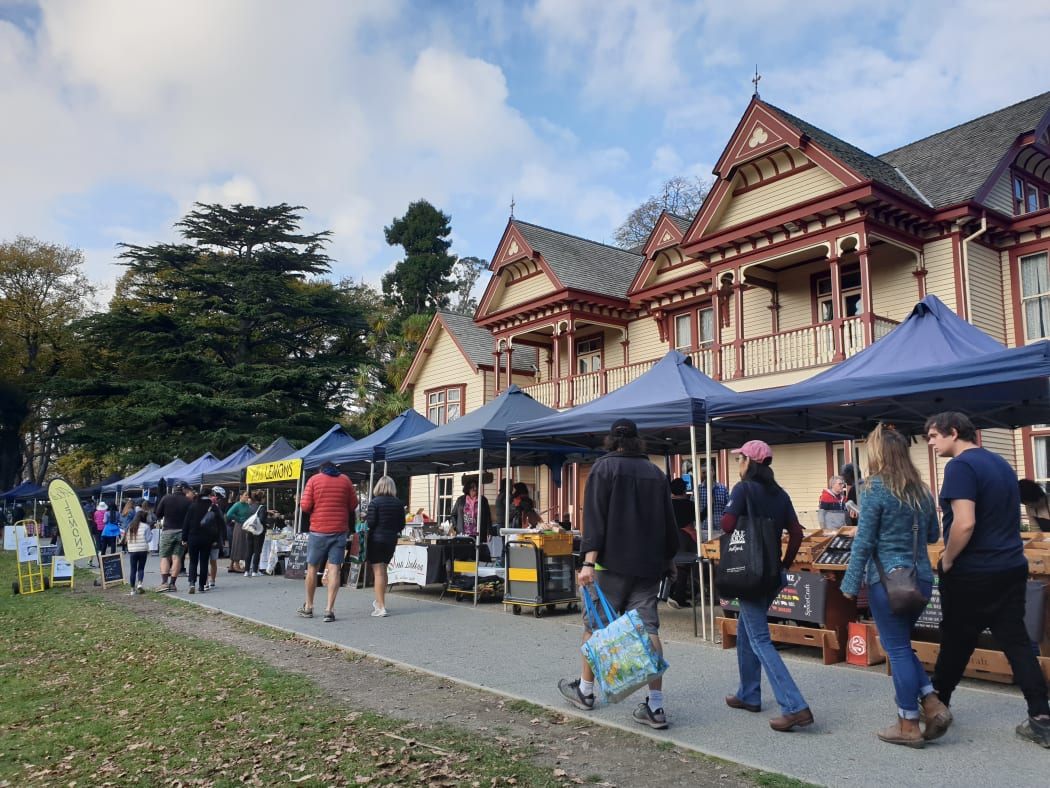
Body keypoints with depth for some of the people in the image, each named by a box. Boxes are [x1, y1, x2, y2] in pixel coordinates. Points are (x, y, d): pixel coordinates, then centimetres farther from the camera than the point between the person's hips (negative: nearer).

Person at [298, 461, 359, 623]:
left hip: (318, 530, -1)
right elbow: (353, 505, 6)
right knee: (334, 570, 1)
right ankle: (330, 609, -4)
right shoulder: (345, 480, 5)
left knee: (312, 568, 13)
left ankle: (308, 607, 22)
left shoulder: (314, 479, 1)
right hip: (340, 531, 1)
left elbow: (305, 506, -5)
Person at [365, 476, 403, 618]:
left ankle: (381, 607, -6)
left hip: (376, 539, -5)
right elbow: (401, 525, 5)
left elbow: (370, 523, -15)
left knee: (378, 571, -3)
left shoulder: (374, 502, -11)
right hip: (391, 540, 5)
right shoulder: (398, 503, 3)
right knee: (383, 570, 21)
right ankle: (380, 601, 34)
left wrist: (365, 516, 5)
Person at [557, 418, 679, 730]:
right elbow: (669, 522, 16)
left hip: (612, 563, -4)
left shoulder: (603, 467, -4)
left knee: (595, 624, 10)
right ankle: (655, 706, 2)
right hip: (649, 565, 5)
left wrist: (589, 561, -19)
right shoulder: (656, 473, 12)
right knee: (648, 628, 4)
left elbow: (595, 518, -14)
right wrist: (669, 559, 28)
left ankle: (585, 690, 24)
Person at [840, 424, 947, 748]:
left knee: (897, 648, 3)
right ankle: (933, 705, 14)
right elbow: (933, 535, 19)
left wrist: (851, 585, -7)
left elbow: (864, 542, -12)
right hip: (921, 578, 7)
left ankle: (909, 726, 11)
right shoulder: (921, 490, 8)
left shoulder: (877, 489, -12)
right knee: (899, 644, 21)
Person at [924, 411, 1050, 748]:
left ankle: (937, 705, 26)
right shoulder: (1001, 463, 12)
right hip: (1011, 568, 7)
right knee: (1017, 642, 9)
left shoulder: (961, 466, -17)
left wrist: (947, 561, -12)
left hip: (973, 573, -7)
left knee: (957, 642, 8)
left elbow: (964, 523, -26)